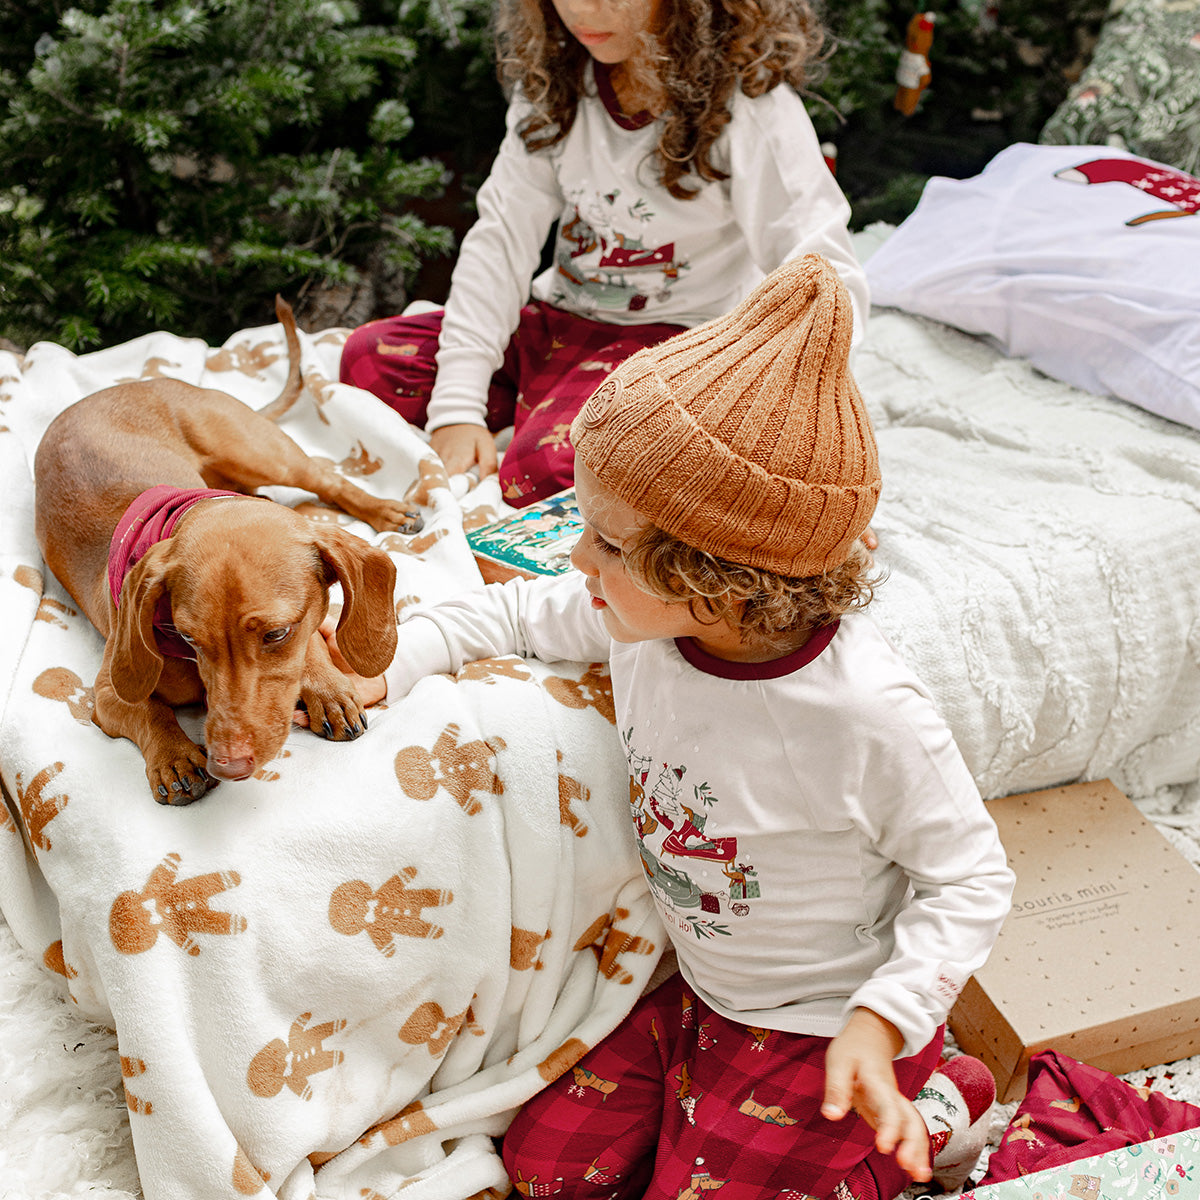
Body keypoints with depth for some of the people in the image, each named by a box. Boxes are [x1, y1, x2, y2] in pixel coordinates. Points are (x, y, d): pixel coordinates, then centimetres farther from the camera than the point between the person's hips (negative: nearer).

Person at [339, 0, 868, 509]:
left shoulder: (752, 104, -16)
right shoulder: (555, 82, 1)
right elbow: (501, 237, -4)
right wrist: (459, 407, -13)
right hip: (559, 322, 6)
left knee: (543, 469, -32)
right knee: (369, 357, -8)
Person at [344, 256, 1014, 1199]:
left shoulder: (869, 715, -33)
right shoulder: (644, 621, -16)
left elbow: (972, 878, -18)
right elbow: (520, 611, 4)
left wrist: (883, 1020, -28)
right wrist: (382, 667, -7)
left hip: (825, 1026, -6)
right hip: (694, 989, 6)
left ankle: (922, 1113, 13)